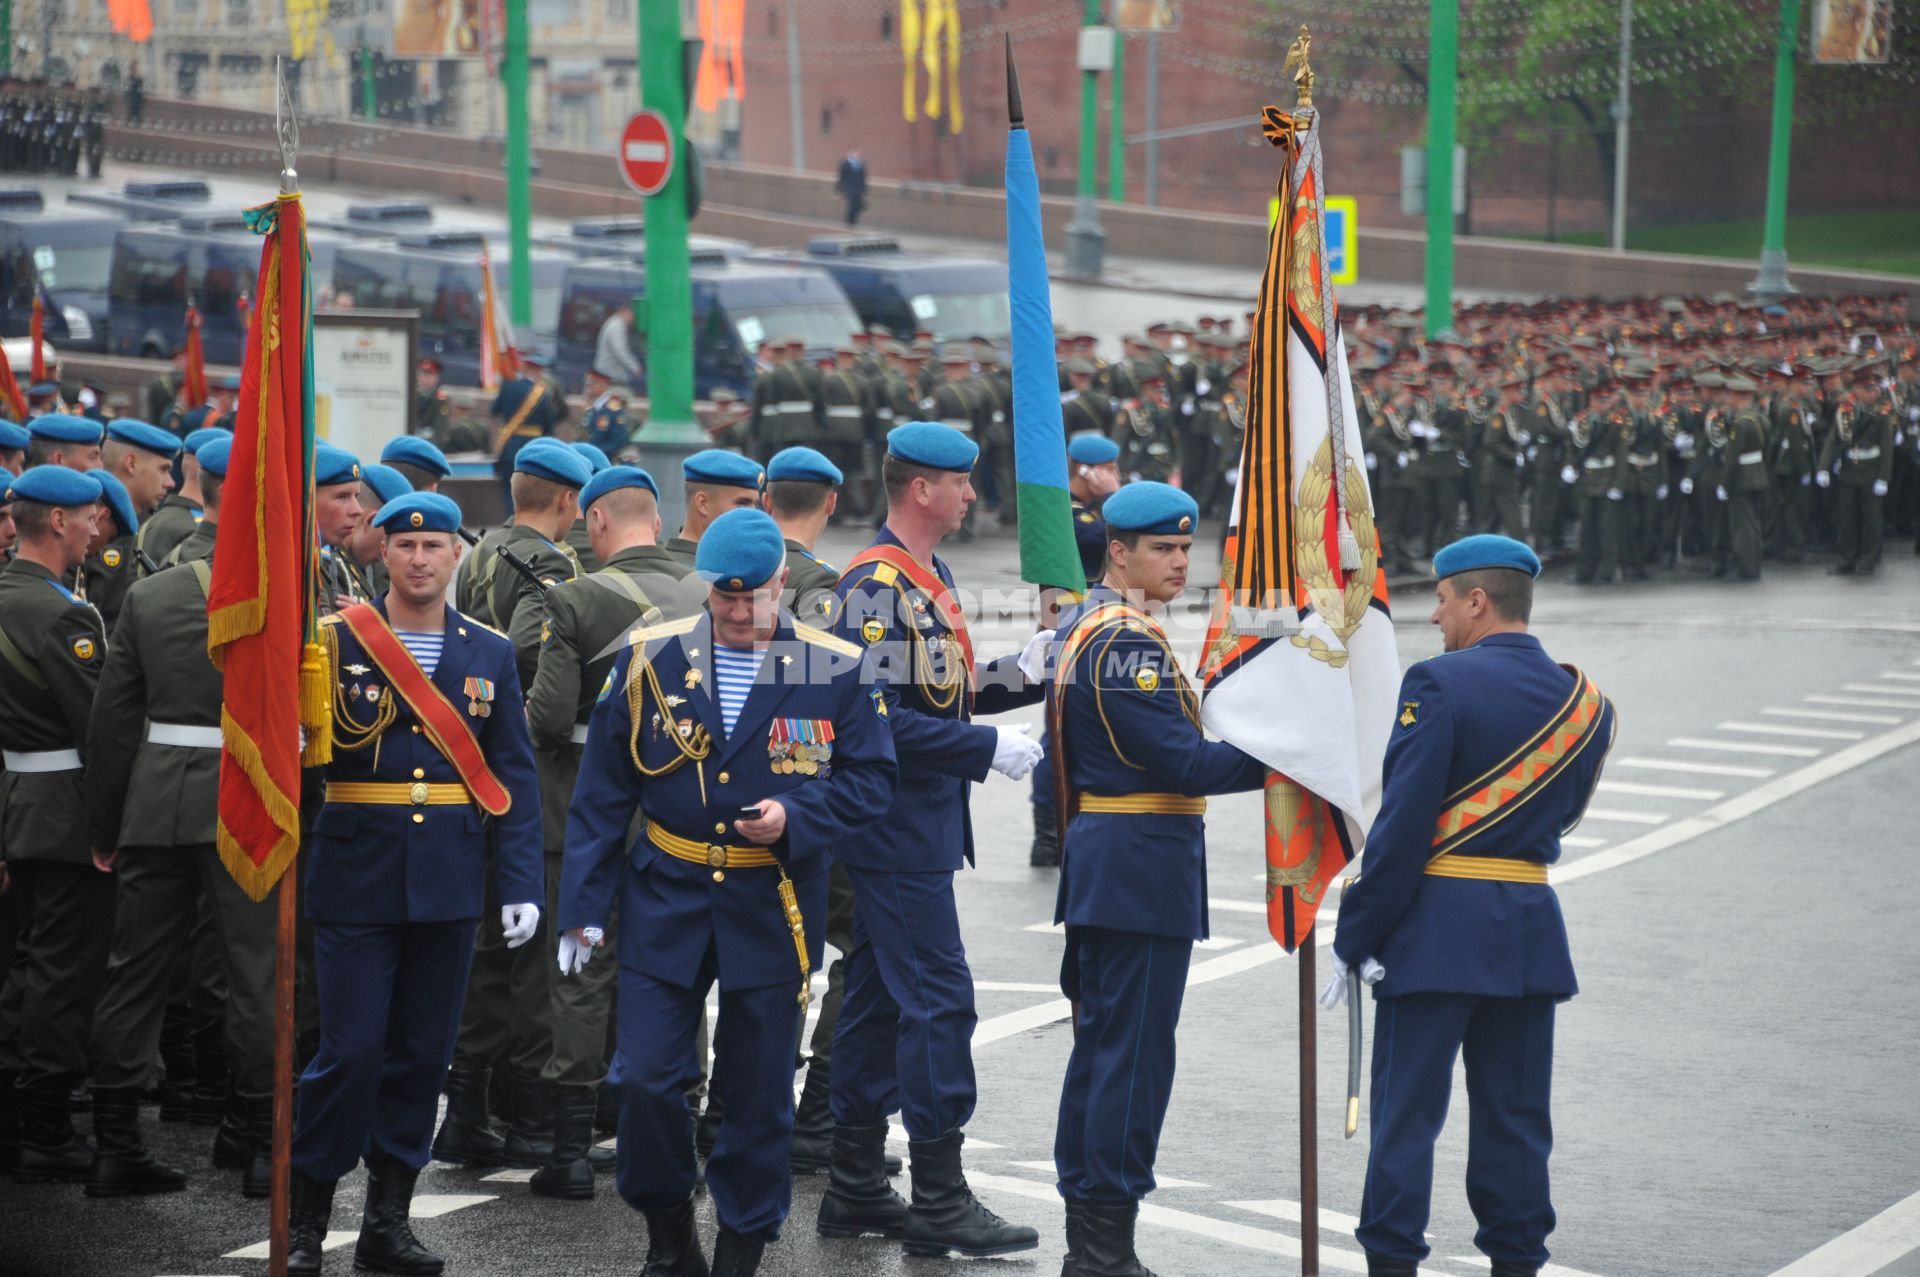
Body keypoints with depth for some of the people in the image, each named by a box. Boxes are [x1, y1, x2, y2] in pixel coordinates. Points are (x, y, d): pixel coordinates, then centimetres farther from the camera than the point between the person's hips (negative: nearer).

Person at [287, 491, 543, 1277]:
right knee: (350, 1050, -5)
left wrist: (521, 884, 0)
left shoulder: (490, 654, 8)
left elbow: (513, 778, 7)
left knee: (422, 1055, 7)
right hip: (358, 880, -3)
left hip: (449, 886, 3)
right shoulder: (336, 640, -1)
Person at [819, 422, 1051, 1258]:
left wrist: (1018, 672, 4)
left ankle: (856, 1191, 19)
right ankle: (939, 1200, -4)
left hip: (912, 834, 10)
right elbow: (881, 720, -23)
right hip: (900, 834, -10)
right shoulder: (878, 585, -17)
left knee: (880, 997, 13)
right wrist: (988, 748, -22)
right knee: (939, 1000, -8)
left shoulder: (926, 578, 15)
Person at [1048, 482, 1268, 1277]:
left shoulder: (1082, 624, 15)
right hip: (1144, 871, -11)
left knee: (1100, 1047, 15)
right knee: (1134, 1055, -6)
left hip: (1098, 867, 11)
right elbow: (1184, 763, -22)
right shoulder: (1128, 643, -17)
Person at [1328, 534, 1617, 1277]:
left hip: (1437, 928, -5)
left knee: (1406, 1110, 1)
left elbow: (1402, 824, -14)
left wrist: (1356, 937, -10)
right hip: (1531, 930, 5)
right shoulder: (1584, 700, 8)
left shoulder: (1440, 683, -11)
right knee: (1515, 1113, 11)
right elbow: (1564, 814, 13)